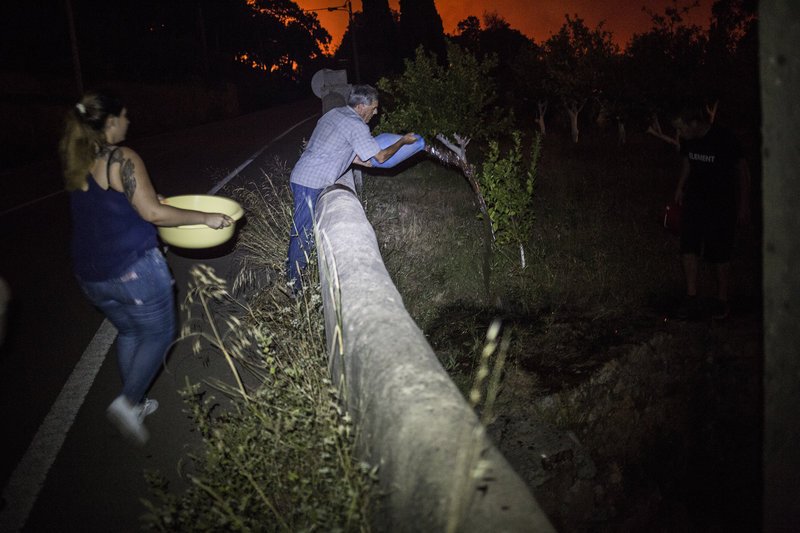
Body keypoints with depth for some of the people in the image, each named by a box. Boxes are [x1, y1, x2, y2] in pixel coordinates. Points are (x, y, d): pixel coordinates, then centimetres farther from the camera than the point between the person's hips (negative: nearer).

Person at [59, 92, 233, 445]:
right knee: (159, 335, 11)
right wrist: (205, 218, -13)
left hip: (91, 275, 8)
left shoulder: (76, 164, 8)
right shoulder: (122, 159, -15)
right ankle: (128, 401, 2)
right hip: (134, 269, -7)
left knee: (129, 332, 24)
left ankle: (134, 404, 33)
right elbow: (152, 213, -20)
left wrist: (147, 200, 26)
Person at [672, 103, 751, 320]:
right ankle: (691, 299, -2)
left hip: (721, 203, -5)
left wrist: (744, 206, -6)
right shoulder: (687, 140, -4)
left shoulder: (725, 140, -19)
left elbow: (742, 171, -9)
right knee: (688, 247, -6)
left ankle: (722, 300, 16)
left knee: (719, 253, 0)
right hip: (695, 199, 5)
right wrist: (680, 188, 7)